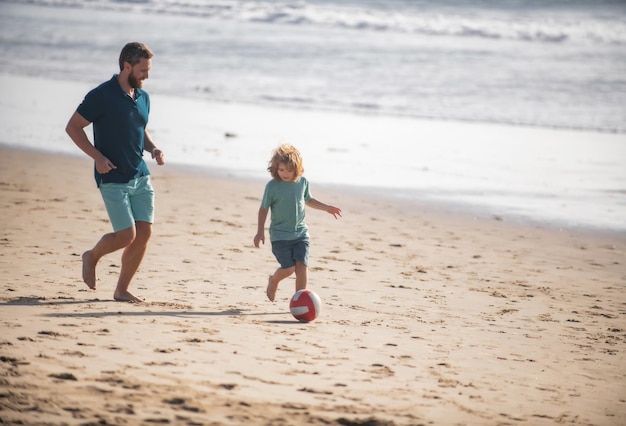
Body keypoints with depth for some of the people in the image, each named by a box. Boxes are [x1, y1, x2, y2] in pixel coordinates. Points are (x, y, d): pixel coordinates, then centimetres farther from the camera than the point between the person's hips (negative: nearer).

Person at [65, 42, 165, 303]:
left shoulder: (143, 98, 10)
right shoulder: (102, 96, -12)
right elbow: (73, 127, -8)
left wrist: (153, 148, 4)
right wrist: (97, 156, -18)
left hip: (140, 176, 7)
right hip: (113, 178, -7)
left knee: (144, 234, 0)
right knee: (126, 235, -10)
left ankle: (122, 290, 13)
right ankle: (92, 257, 22)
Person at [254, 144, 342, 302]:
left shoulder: (303, 182, 1)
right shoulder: (272, 186, -10)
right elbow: (264, 209, -2)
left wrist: (327, 208, 18)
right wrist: (260, 232, -4)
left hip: (300, 232, 3)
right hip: (280, 234, -3)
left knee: (301, 265, -10)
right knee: (289, 268, -9)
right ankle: (273, 280, 25)